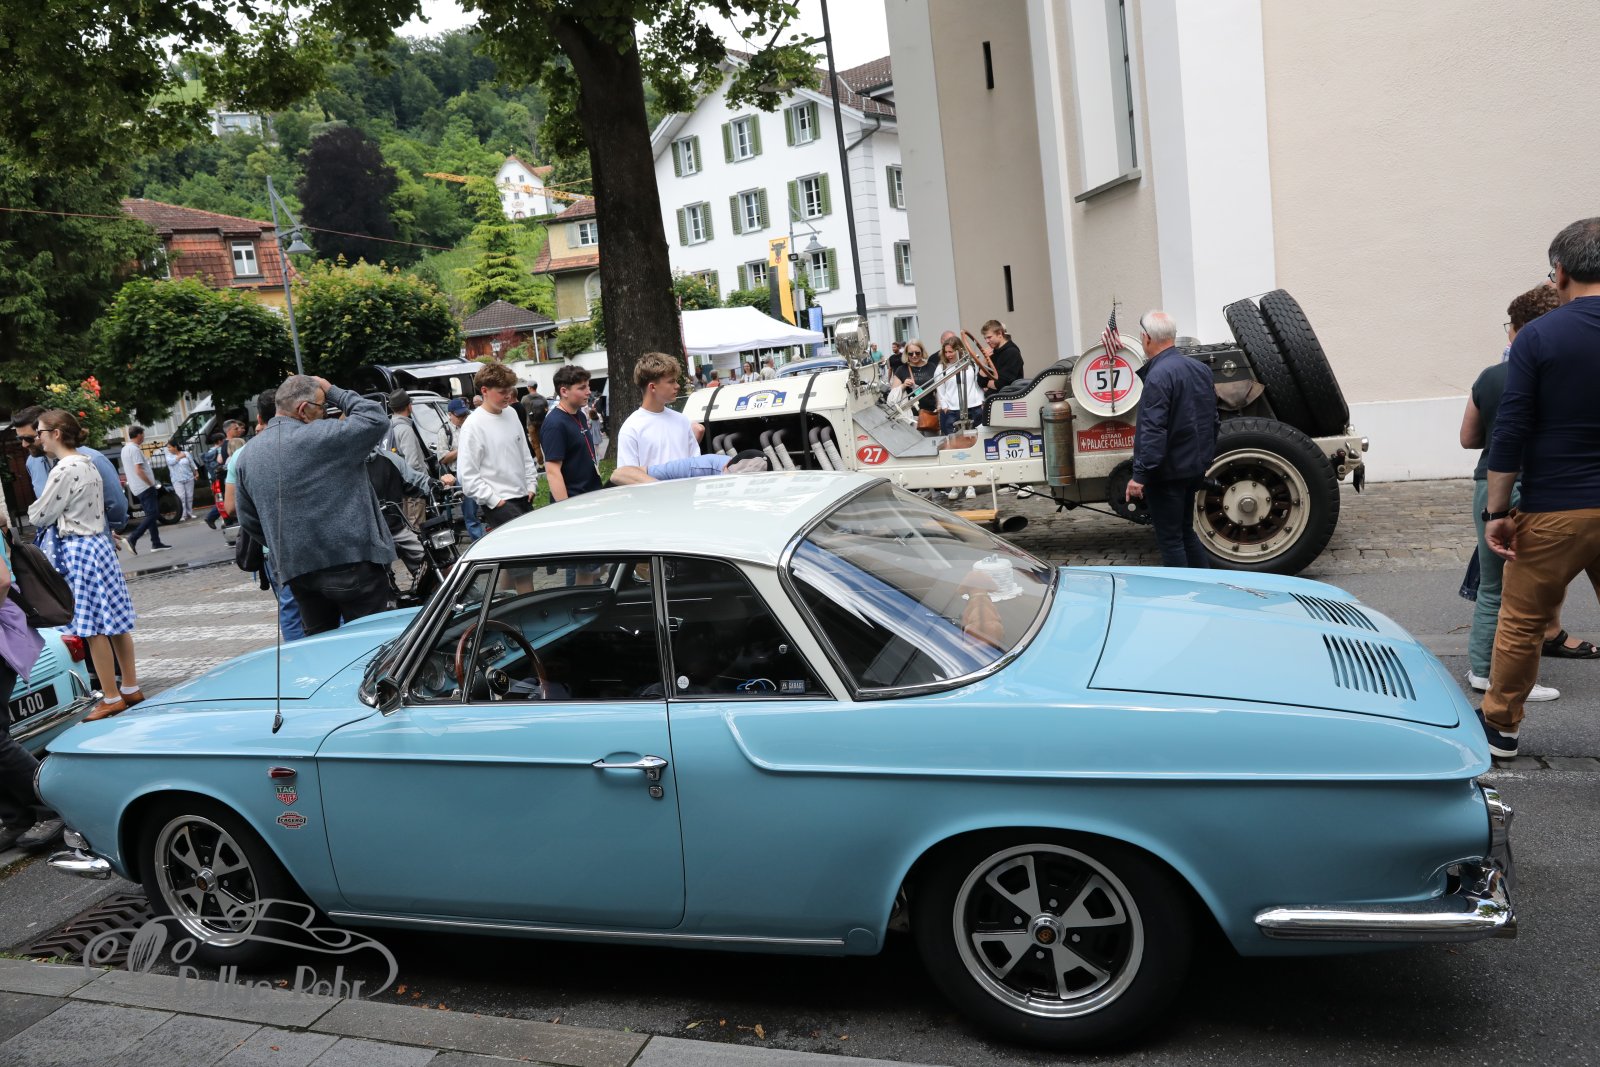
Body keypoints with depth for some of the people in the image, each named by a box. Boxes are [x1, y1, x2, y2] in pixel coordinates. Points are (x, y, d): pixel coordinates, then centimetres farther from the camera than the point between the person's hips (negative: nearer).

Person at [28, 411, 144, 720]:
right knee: (114, 621, 11)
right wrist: (50, 512, 13)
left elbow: (39, 516, -9)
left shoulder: (65, 470, -16)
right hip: (97, 542, 9)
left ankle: (111, 698, 5)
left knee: (93, 628, -2)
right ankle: (131, 688, 18)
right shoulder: (87, 464, 11)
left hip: (76, 551, -9)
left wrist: (36, 511, 11)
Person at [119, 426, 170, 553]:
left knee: (151, 514, 11)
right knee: (152, 514, -9)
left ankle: (156, 543, 10)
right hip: (144, 487, -10)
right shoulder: (135, 449, -16)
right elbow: (139, 470, -22)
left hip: (137, 488, 10)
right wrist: (151, 484, -16)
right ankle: (132, 539, -14)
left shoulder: (125, 449, 15)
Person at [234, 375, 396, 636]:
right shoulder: (321, 436, -12)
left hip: (296, 572, 7)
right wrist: (334, 392, 3)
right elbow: (376, 419, -7)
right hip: (350, 562, -6)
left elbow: (248, 519, 15)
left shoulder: (247, 457, 10)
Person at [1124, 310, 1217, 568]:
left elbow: (1153, 431, -25)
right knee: (1185, 532, 21)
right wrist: (1207, 456, 25)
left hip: (1168, 472, -9)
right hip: (1195, 467, 9)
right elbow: (1213, 421, 16)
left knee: (1170, 540, 1)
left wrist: (1139, 475, -24)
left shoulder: (1159, 375, -20)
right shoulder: (1200, 368, 8)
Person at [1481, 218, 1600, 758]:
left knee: (1521, 622, 12)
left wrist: (1497, 512, -6)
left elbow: (1510, 432, -11)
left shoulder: (1538, 337, -8)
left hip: (1554, 510, -3)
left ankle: (1500, 727, 24)